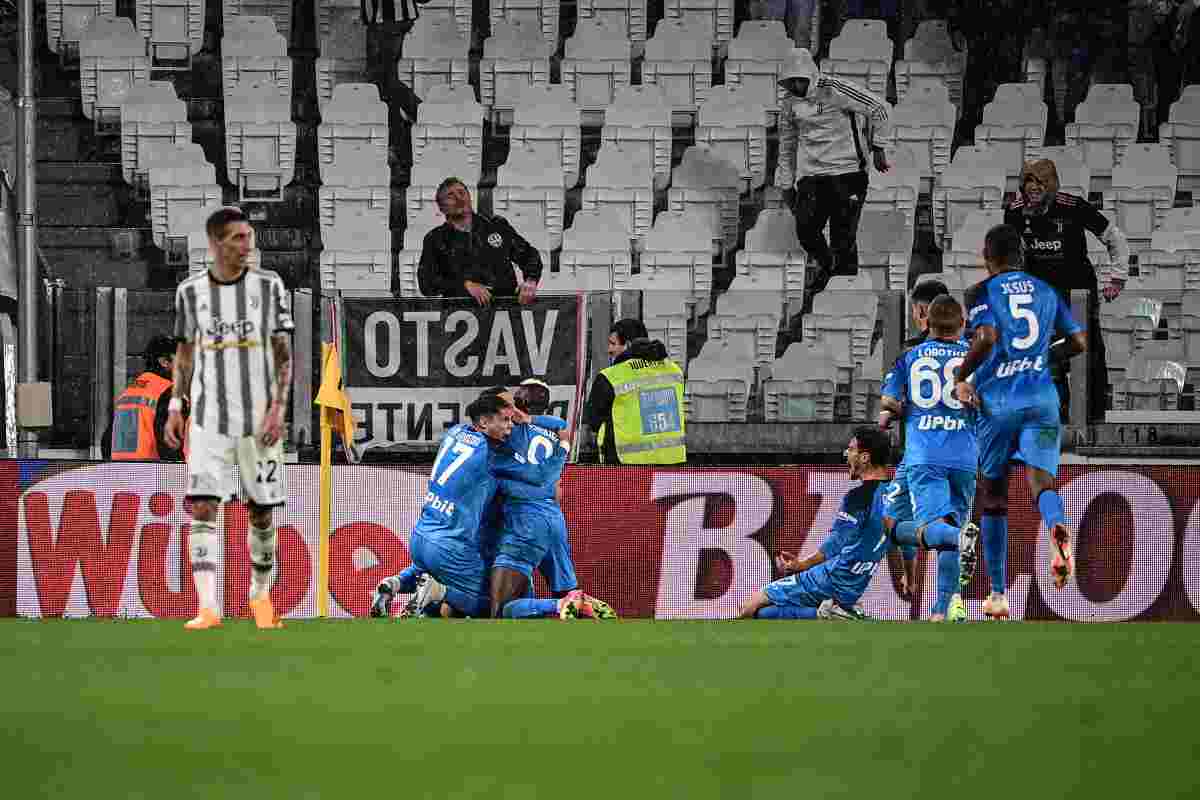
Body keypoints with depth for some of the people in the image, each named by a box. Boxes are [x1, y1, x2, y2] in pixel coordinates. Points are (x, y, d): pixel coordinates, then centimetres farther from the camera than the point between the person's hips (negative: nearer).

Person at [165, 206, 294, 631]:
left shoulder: (268, 286, 0)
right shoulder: (191, 291, 4)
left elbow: (284, 354, 0)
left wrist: (278, 407, -11)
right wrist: (175, 407, 6)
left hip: (259, 419, 0)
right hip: (208, 420, 0)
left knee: (262, 512, 6)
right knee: (201, 507, -13)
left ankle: (261, 596, 27)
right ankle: (208, 608, -16)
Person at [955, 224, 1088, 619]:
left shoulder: (981, 293, -1)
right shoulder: (1046, 291, 13)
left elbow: (986, 337, -18)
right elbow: (1079, 341, 15)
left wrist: (960, 375, -5)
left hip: (997, 402, -2)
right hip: (1042, 399, 2)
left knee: (993, 495, 11)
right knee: (1041, 479, -7)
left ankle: (998, 594, 15)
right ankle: (1057, 527, -46)